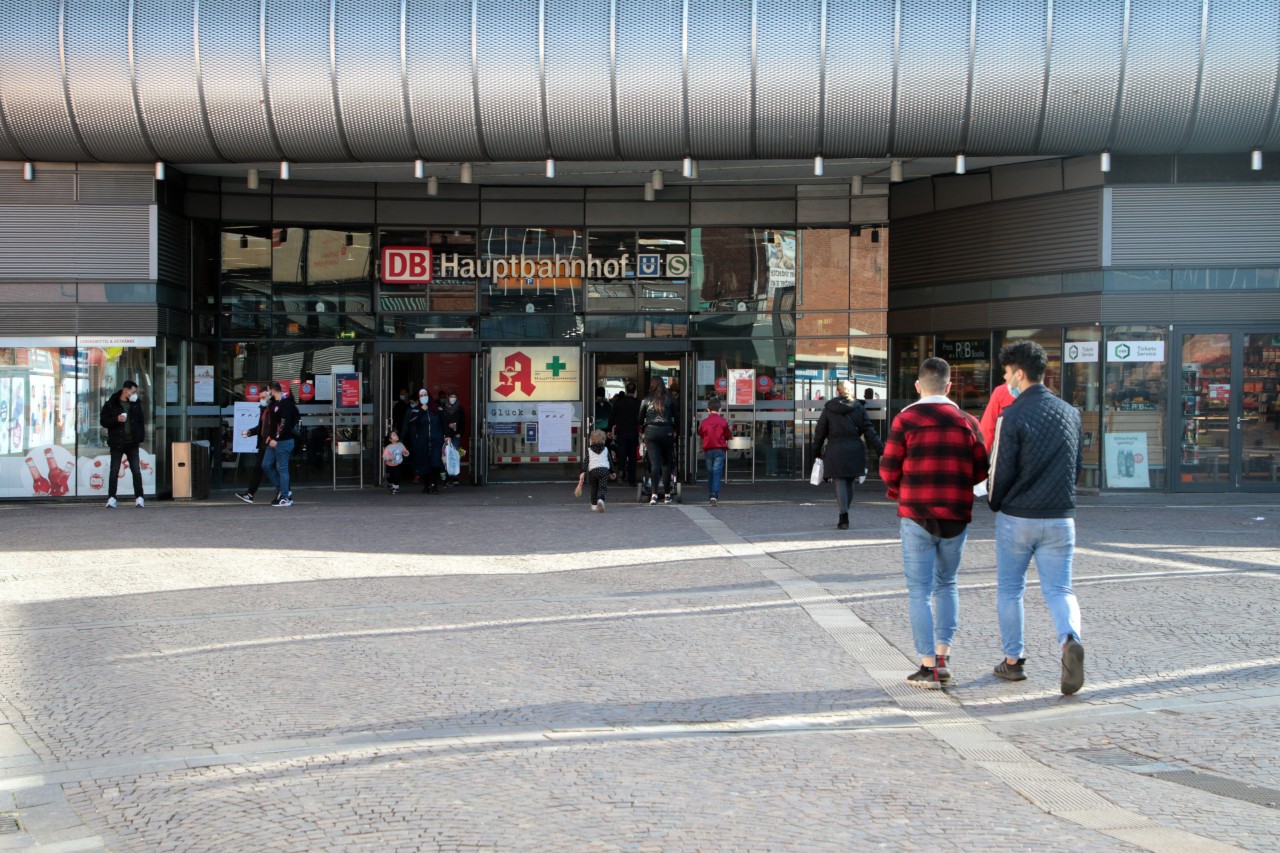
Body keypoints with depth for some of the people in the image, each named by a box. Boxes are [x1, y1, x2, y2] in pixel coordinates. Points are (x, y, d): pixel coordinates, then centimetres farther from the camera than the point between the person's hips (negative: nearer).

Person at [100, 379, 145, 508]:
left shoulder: (136, 404, 9)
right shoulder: (111, 404, -2)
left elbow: (141, 421, 16)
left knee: (136, 470, 0)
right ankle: (111, 498, 4)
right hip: (117, 443, -3)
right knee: (114, 471, 0)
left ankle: (139, 498, 5)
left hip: (132, 443, 3)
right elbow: (103, 421, -4)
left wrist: (140, 438, 7)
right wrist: (116, 419, -21)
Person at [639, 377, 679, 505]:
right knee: (666, 463, 9)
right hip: (666, 432, 0)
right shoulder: (669, 400, 3)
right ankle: (666, 494, 12)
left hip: (651, 432, 0)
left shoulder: (646, 400, 5)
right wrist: (673, 429, 21)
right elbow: (677, 418, 5)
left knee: (654, 463, -4)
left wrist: (643, 430, 25)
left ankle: (654, 493, -18)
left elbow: (640, 419, 10)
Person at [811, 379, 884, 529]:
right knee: (849, 483, 13)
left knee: (840, 483, 0)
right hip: (855, 450, 2)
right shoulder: (859, 408, 3)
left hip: (835, 451, -2)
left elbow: (820, 433, 3)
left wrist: (816, 453, 13)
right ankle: (843, 517, 21)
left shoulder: (828, 409, 1)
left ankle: (844, 516, -12)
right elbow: (869, 432, -1)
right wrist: (882, 450, 0)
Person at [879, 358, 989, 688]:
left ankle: (929, 667, -1)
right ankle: (943, 657, 15)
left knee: (920, 591, 2)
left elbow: (889, 469, -6)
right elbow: (980, 470, 4)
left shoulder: (905, 420, -6)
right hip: (956, 517, 3)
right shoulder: (966, 422, 2)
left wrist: (896, 490, 15)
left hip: (917, 515, -3)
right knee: (946, 584, 20)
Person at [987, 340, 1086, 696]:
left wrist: (995, 504, 8)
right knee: (1059, 589, 6)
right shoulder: (1070, 413, 5)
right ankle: (1070, 639, -21)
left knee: (1009, 590, 12)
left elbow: (1001, 470, -11)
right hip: (1061, 517, 4)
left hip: (1017, 517, -4)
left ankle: (1013, 660, 19)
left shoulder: (1013, 416, -12)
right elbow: (1078, 464, 11)